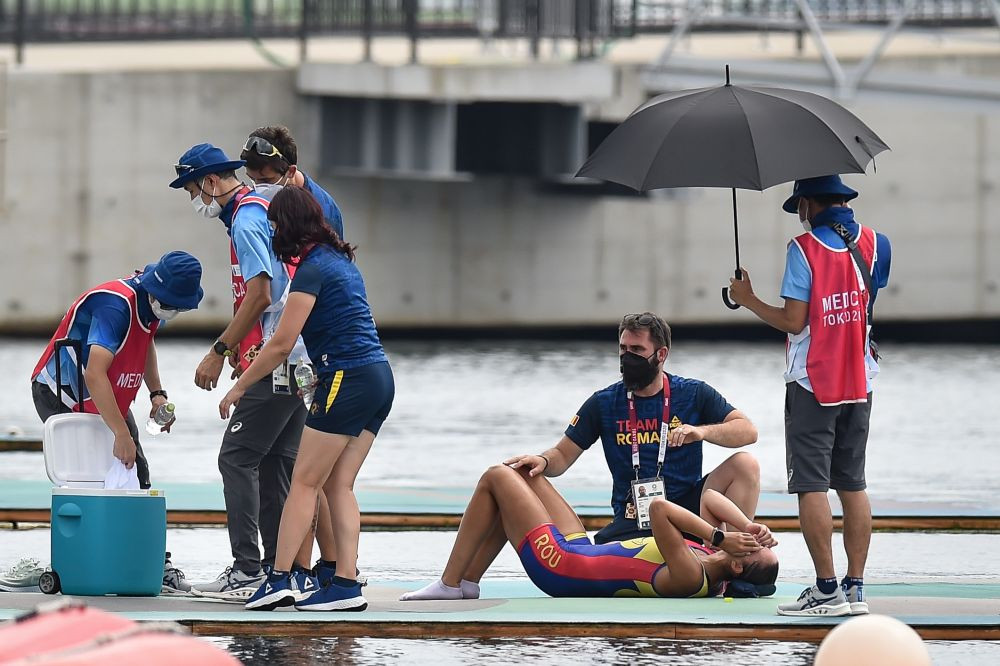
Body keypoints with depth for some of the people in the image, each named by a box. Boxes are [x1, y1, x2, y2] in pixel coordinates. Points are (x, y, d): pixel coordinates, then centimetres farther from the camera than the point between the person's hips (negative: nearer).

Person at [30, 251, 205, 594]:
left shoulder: (151, 303, -3)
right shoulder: (115, 304, -32)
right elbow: (95, 375, -39)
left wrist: (157, 393, 8)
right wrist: (121, 433, -39)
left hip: (110, 401, 9)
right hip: (62, 396, -9)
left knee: (137, 478, 4)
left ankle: (157, 565, 5)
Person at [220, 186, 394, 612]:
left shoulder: (313, 269, -11)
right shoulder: (341, 261, 17)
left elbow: (282, 343, -12)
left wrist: (239, 387, -4)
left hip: (346, 380, -9)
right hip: (379, 376, 9)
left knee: (304, 481, -5)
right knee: (338, 485, 8)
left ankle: (279, 579, -8)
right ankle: (347, 583, 1)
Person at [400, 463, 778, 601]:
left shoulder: (689, 578, -34)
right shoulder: (712, 571, -8)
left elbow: (659, 509, -43)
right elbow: (711, 497, 0)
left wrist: (718, 536, -41)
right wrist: (748, 526, -14)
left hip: (556, 563, -9)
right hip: (581, 552, 9)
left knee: (496, 477, 1)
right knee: (523, 473, 21)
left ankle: (449, 585, 10)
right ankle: (468, 582, 25)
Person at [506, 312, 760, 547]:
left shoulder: (694, 394, 2)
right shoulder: (604, 403, 4)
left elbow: (748, 431, -5)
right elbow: (562, 456, 6)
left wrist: (703, 431, -24)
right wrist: (542, 461, -18)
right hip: (631, 521, -1)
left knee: (744, 465, -23)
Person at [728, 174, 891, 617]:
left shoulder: (805, 248, -11)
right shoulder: (873, 243, 4)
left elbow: (793, 321, -14)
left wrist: (747, 299, 0)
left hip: (813, 383, -6)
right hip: (858, 381, 6)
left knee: (811, 484, -4)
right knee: (852, 484, 10)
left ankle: (827, 589, -10)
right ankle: (855, 588, 7)